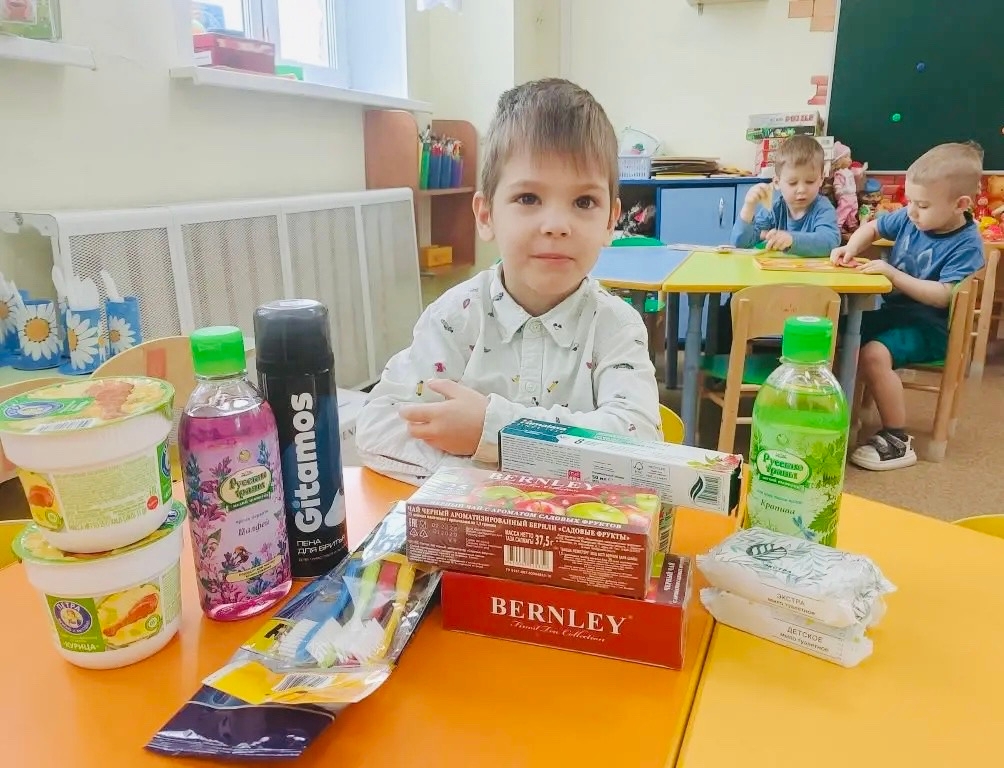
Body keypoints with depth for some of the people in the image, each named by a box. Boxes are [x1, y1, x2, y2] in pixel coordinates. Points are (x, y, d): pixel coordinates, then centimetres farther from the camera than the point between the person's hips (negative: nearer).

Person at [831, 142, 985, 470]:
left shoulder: (967, 244, -16)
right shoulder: (909, 218, 1)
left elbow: (942, 296, -25)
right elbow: (873, 227, 19)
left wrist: (892, 274, -29)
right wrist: (851, 249, -1)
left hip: (929, 326, -8)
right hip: (894, 310, 8)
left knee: (873, 354, -32)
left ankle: (898, 440, -19)